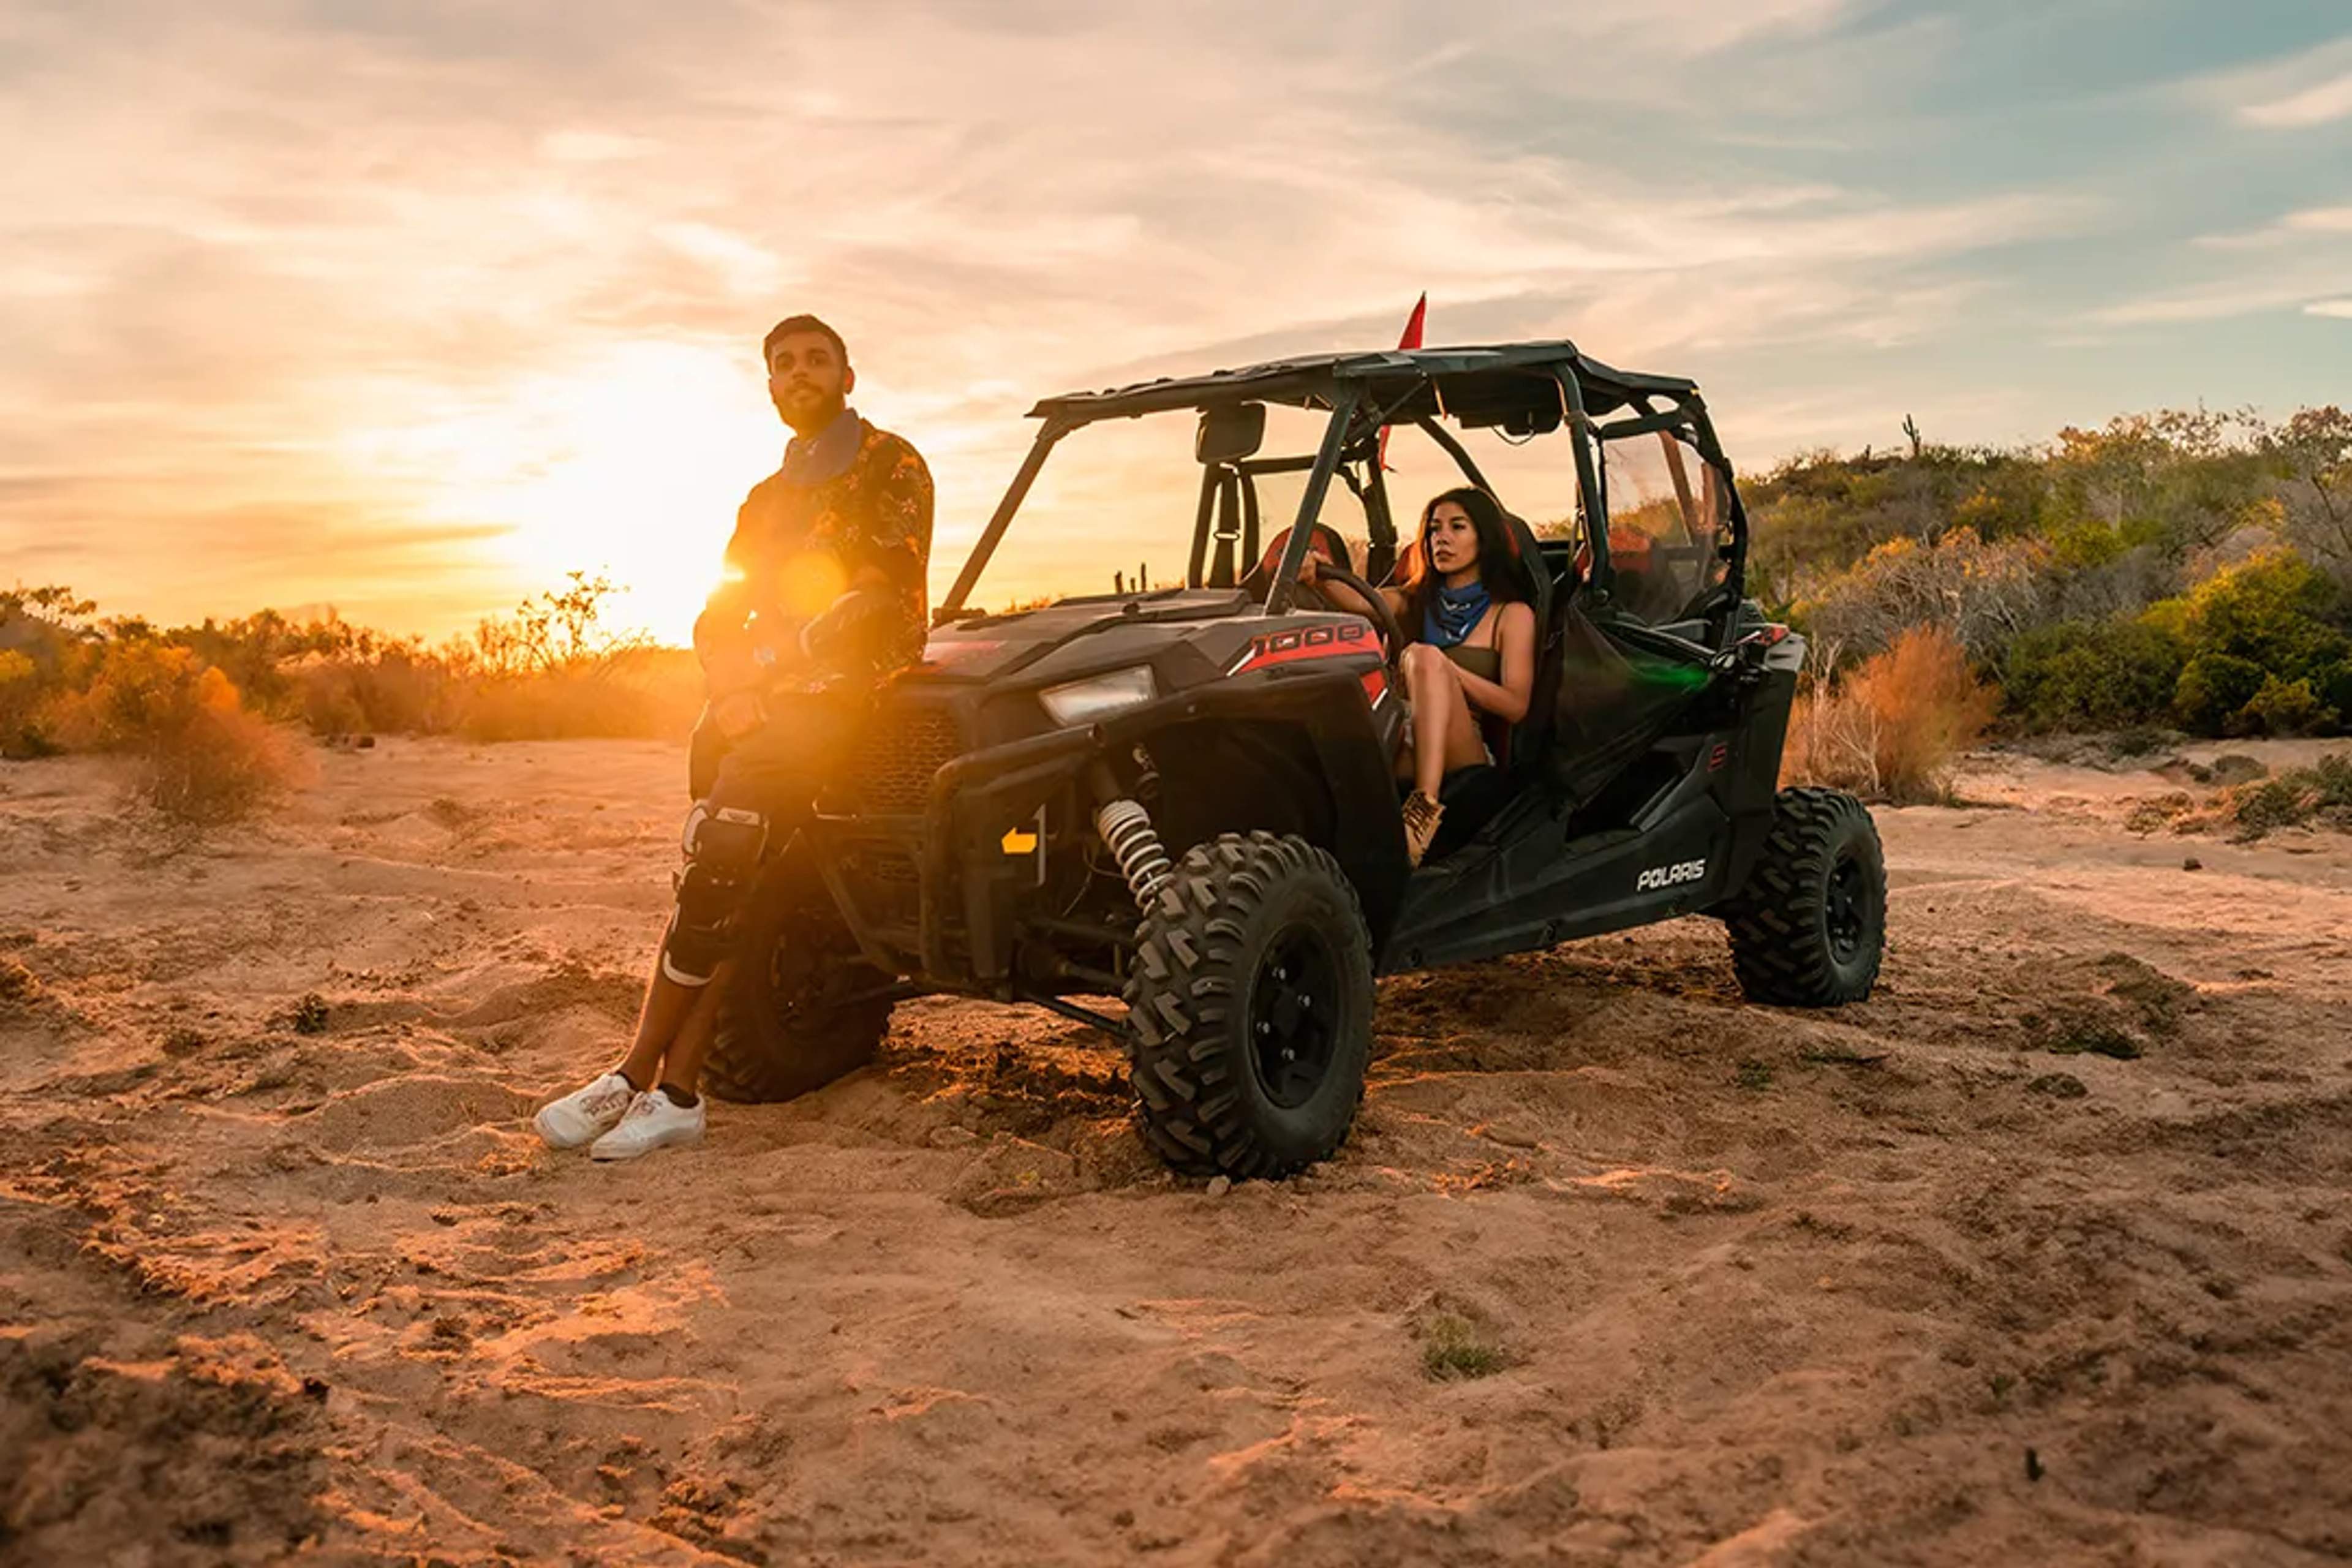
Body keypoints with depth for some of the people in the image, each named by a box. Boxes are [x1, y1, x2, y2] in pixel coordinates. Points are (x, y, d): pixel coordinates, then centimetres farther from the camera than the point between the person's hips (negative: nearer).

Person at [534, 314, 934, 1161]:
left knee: (718, 873, -19)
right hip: (756, 706, 7)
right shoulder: (768, 497, 26)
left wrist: (768, 667, -9)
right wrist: (730, 689, -3)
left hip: (849, 693, -7)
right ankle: (676, 1092, -6)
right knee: (718, 883, -6)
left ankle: (635, 1079, -15)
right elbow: (716, 620, 19)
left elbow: (885, 598, -9)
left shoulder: (891, 466, 4)